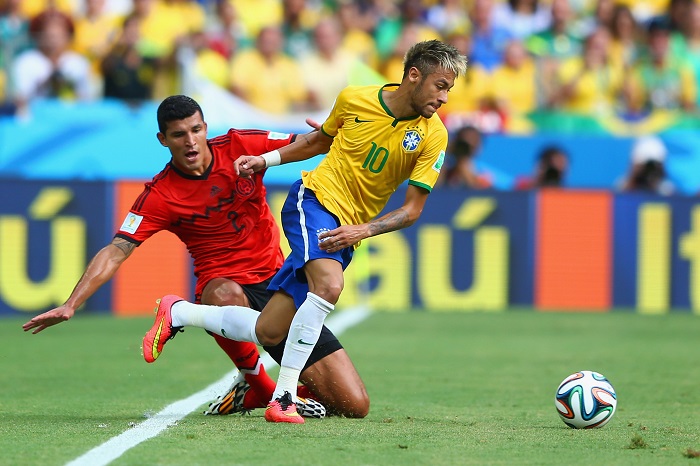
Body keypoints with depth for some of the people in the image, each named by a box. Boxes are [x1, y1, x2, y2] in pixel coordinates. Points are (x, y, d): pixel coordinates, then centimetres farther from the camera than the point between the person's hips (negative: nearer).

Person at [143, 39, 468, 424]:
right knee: (328, 286, -34)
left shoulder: (433, 136, -6)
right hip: (314, 197, -3)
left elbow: (412, 209, -6)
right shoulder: (353, 99, -5)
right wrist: (267, 159, 12)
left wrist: (363, 230, -20)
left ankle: (178, 313, 22)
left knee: (268, 332, -2)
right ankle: (283, 398, -27)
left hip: (346, 233, 3)